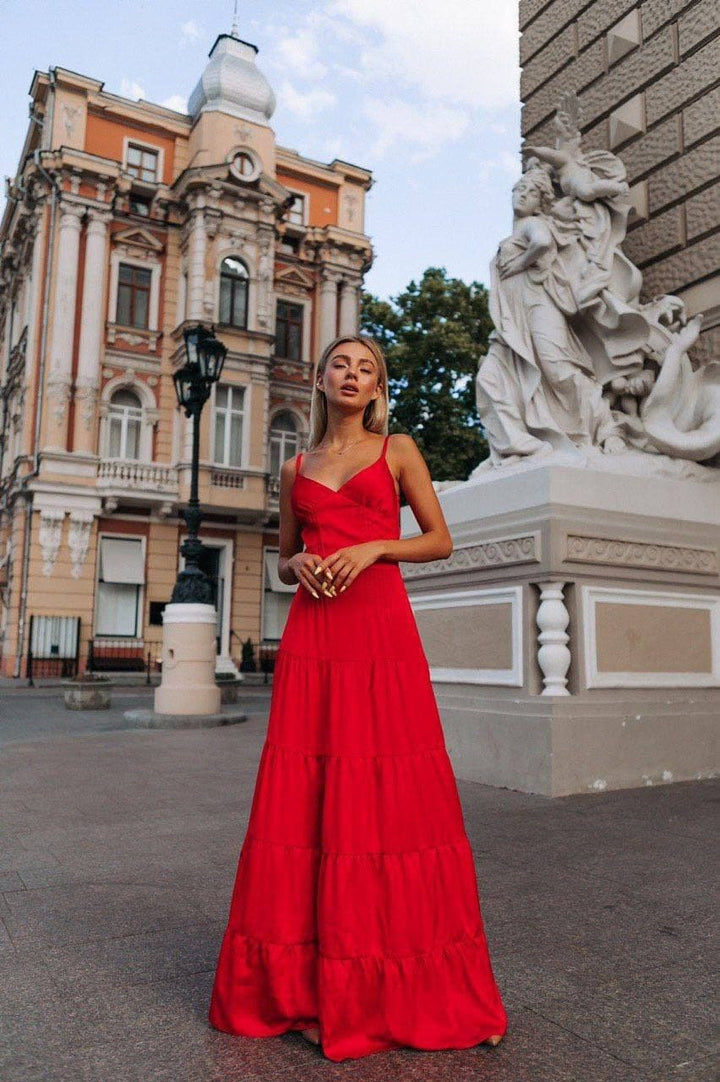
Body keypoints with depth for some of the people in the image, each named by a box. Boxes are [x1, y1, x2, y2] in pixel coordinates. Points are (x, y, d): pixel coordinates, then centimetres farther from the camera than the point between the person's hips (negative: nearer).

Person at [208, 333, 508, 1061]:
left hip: (382, 628, -2)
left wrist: (373, 547, -9)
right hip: (311, 635, 2)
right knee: (307, 793, 0)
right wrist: (299, 564, -2)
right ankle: (310, 984, 13)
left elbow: (440, 540, 6)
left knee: (392, 790, -3)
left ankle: (397, 982, 12)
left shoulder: (398, 450, 10)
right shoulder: (296, 468, 17)